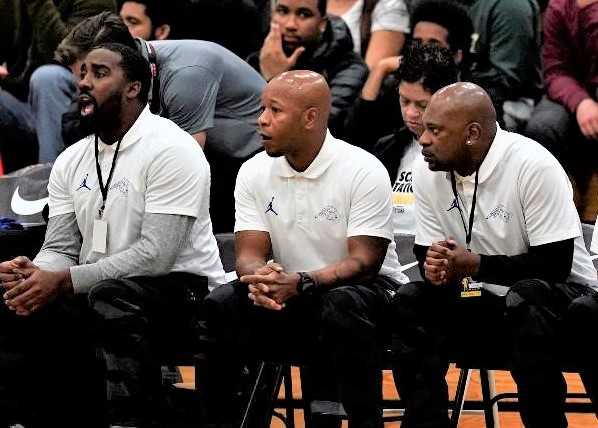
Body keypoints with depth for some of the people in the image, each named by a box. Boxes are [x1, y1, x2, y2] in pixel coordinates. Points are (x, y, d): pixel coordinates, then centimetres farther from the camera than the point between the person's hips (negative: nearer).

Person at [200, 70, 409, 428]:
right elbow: (250, 253, -4)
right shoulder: (254, 173, 2)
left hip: (365, 289, -4)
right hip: (286, 294, 4)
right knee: (219, 308, -22)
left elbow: (364, 261, -19)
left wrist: (301, 284, -35)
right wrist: (259, 277, -30)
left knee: (340, 308, -39)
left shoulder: (363, 171, -14)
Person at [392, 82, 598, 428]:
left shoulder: (534, 166, -21)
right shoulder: (428, 173, -1)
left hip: (567, 298, -6)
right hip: (489, 300, 6)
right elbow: (427, 254, 5)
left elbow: (555, 264, -22)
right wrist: (434, 267, -20)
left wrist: (474, 265, -25)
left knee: (525, 299, -37)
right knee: (410, 304, -15)